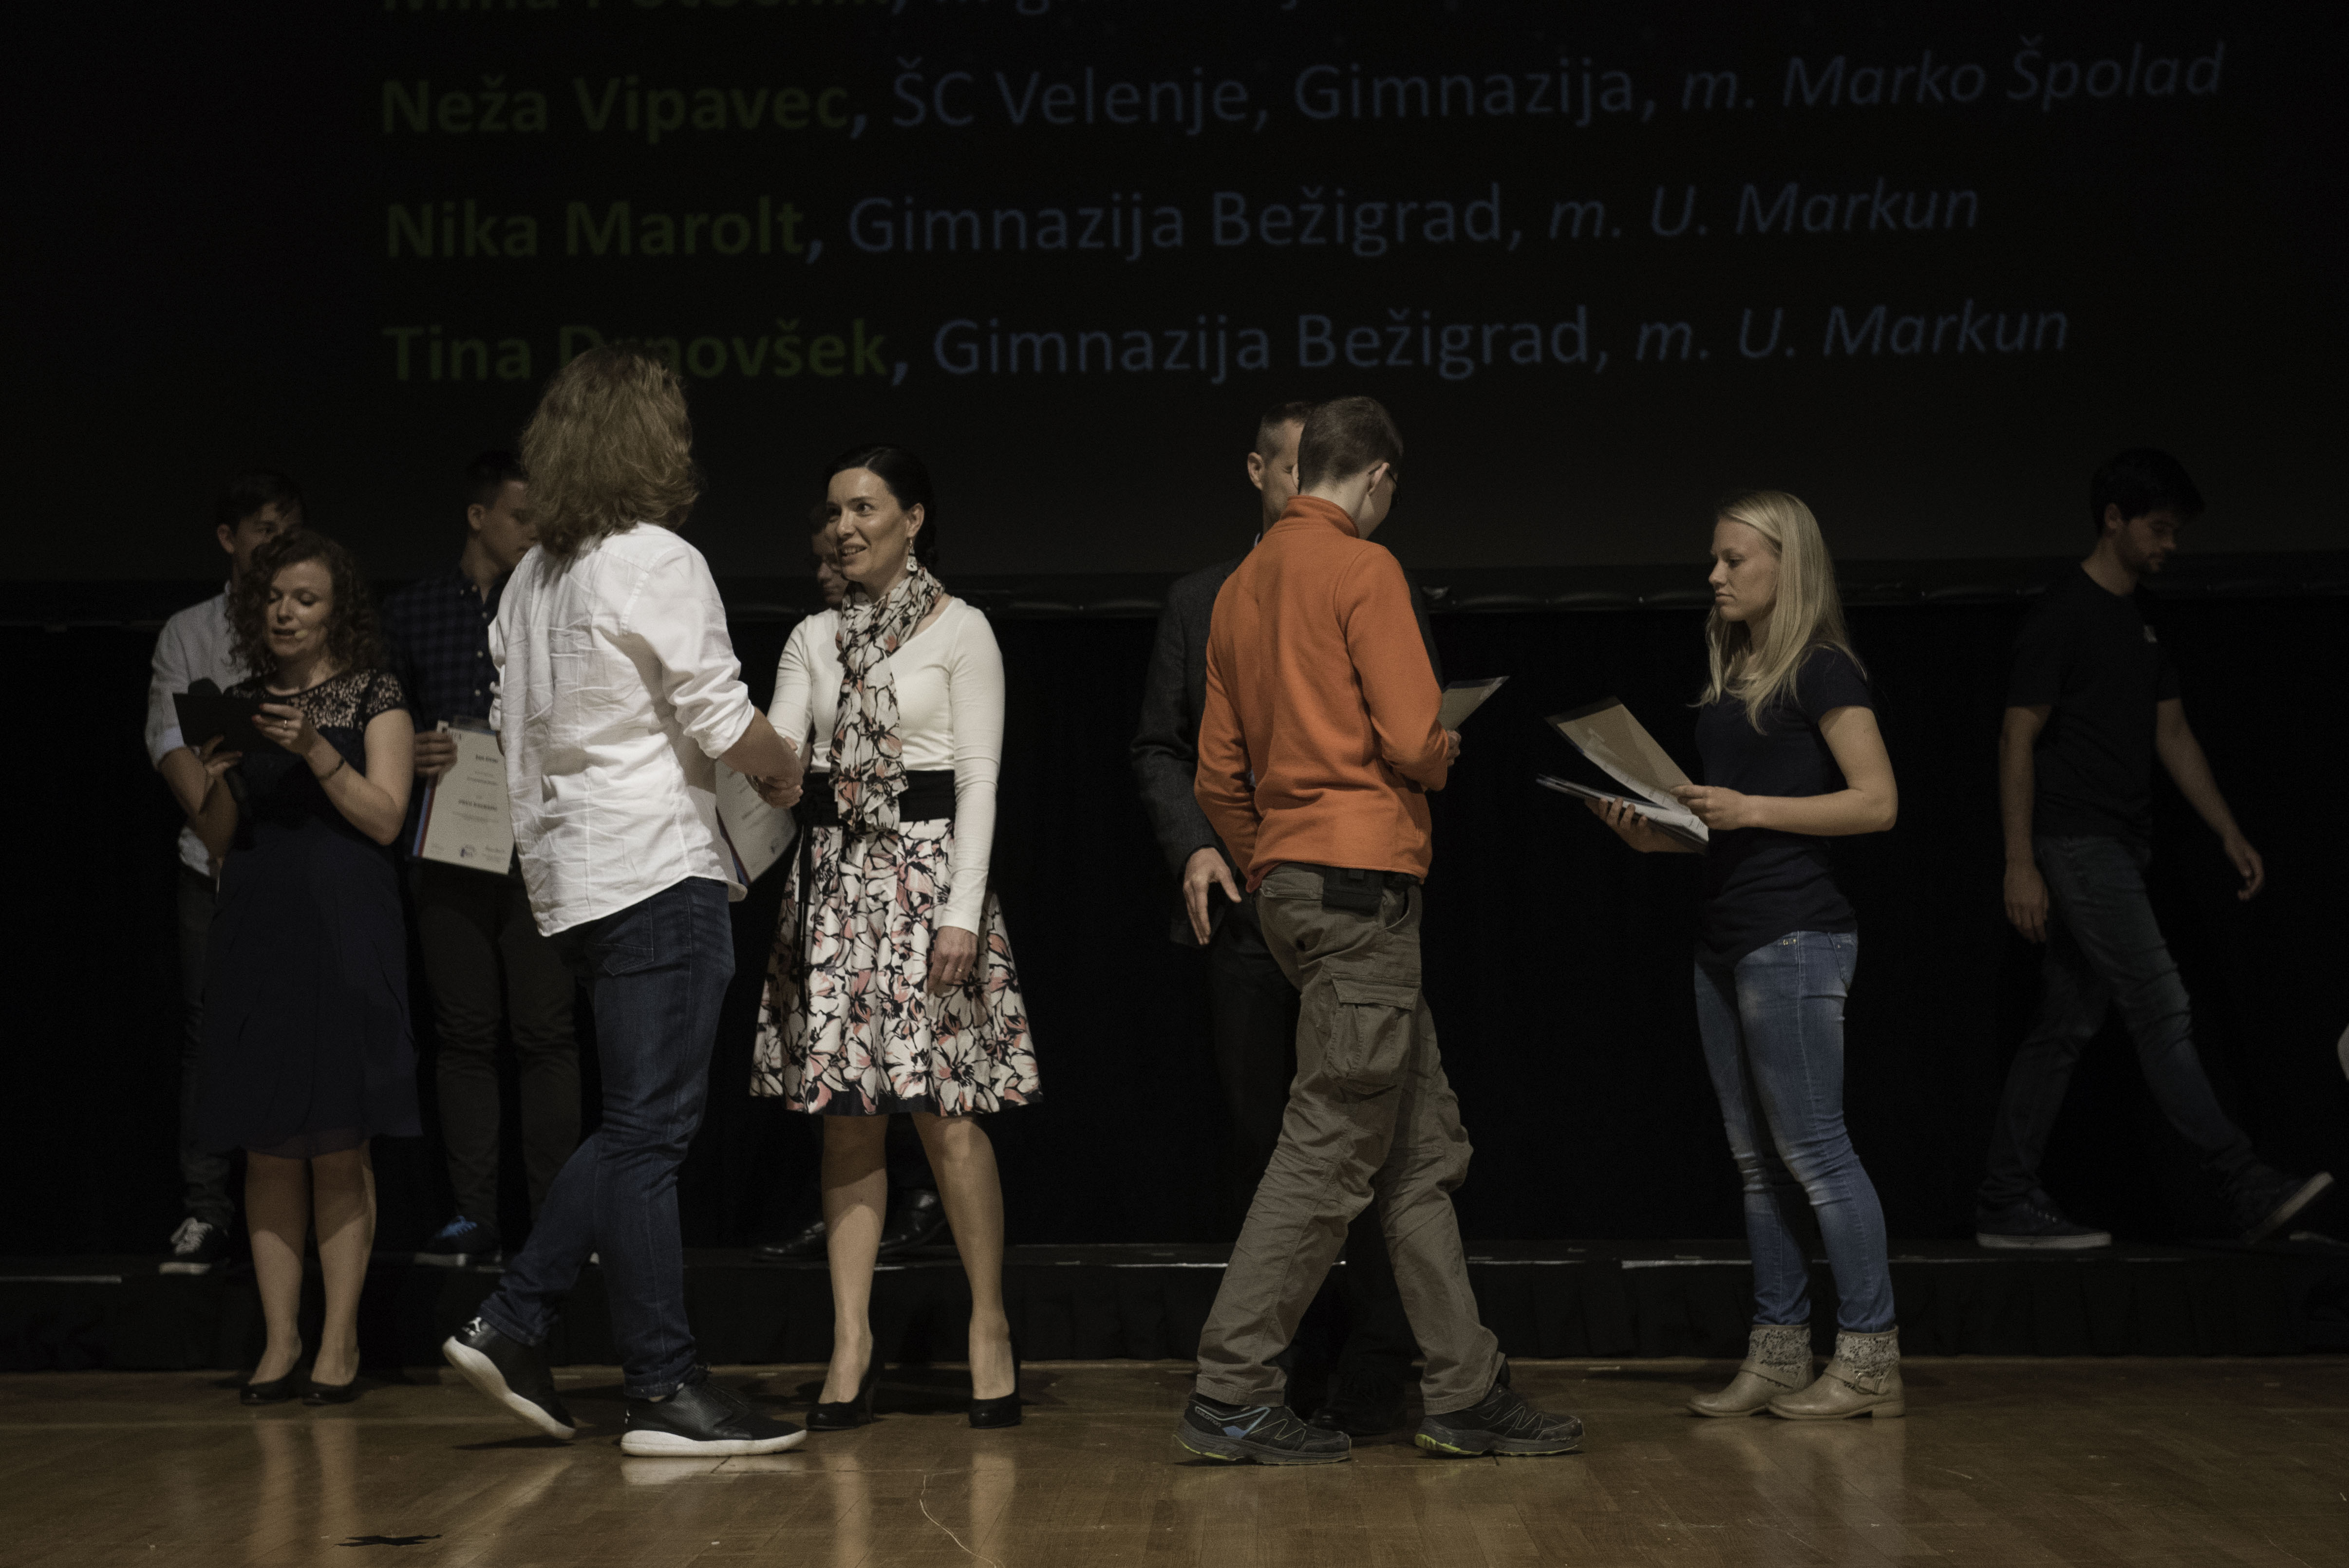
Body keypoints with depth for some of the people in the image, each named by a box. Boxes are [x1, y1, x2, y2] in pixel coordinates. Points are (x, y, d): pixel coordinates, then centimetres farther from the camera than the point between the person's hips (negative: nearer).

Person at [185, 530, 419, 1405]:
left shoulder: (373, 699, 4)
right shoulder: (242, 705, 15)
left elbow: (385, 818, -5)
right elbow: (219, 842, 13)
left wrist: (316, 752, -16)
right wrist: (215, 780, -7)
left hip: (344, 935, -4)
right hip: (257, 935, 4)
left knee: (339, 1147, -5)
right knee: (268, 1147, 2)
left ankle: (339, 1341, -1)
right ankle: (279, 1338, 7)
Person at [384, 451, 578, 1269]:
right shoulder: (409, 612, 11)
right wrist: (409, 755, -7)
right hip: (447, 854, 2)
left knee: (545, 1031, -4)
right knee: (464, 1032, 3)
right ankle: (474, 1218, 8)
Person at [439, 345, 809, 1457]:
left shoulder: (530, 580, 15)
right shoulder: (658, 562, -10)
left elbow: (513, 727, 18)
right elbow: (725, 723, -11)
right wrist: (789, 773, 8)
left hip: (570, 873, 8)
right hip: (660, 870, -8)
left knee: (633, 1127, 15)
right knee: (648, 1133, -6)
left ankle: (511, 1326, 12)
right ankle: (663, 1390, -2)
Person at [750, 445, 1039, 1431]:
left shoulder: (959, 631, 0)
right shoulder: (815, 639, 14)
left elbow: (979, 779, -5)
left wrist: (963, 911, -12)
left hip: (926, 866, -4)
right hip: (835, 874, 4)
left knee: (944, 1112, -6)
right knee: (847, 1117, 2)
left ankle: (990, 1325, 7)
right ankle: (851, 1345, 3)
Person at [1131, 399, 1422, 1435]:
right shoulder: (1199, 603, 15)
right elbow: (1160, 746, 14)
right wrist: (1192, 845, -4)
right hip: (1245, 909, 2)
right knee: (1260, 1145, 4)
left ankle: (1369, 1377, 0)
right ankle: (1291, 1373, 13)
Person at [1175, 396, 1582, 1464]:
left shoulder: (1242, 588, 17)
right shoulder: (1361, 568, -7)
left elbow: (1220, 777, 15)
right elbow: (1412, 740, -16)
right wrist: (1446, 754, 6)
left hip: (1286, 883, 9)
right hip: (1364, 876, -9)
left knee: (1423, 1150, 11)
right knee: (1329, 1152, -6)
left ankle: (1467, 1394, 13)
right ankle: (1230, 1400, -5)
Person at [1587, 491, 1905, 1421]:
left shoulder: (1822, 670, -7)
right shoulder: (1731, 673, 17)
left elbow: (1876, 802, -13)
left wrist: (1751, 809, -18)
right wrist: (1658, 831, 5)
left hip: (1795, 935, -9)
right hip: (1725, 937, 9)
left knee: (1812, 1149, -8)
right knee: (1756, 1160, 9)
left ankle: (1870, 1360, -2)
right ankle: (1777, 1359, 13)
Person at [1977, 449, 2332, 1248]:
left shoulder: (2141, 619, 16)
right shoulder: (2062, 614, -10)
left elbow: (2173, 734, 20)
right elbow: (2018, 739, -12)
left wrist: (2228, 831, 12)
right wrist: (2020, 865, -17)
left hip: (2118, 848, 9)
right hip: (2075, 844, -9)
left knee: (2068, 1025, 8)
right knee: (2161, 1009, -12)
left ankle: (2007, 1205, 10)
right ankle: (2247, 1187, -15)